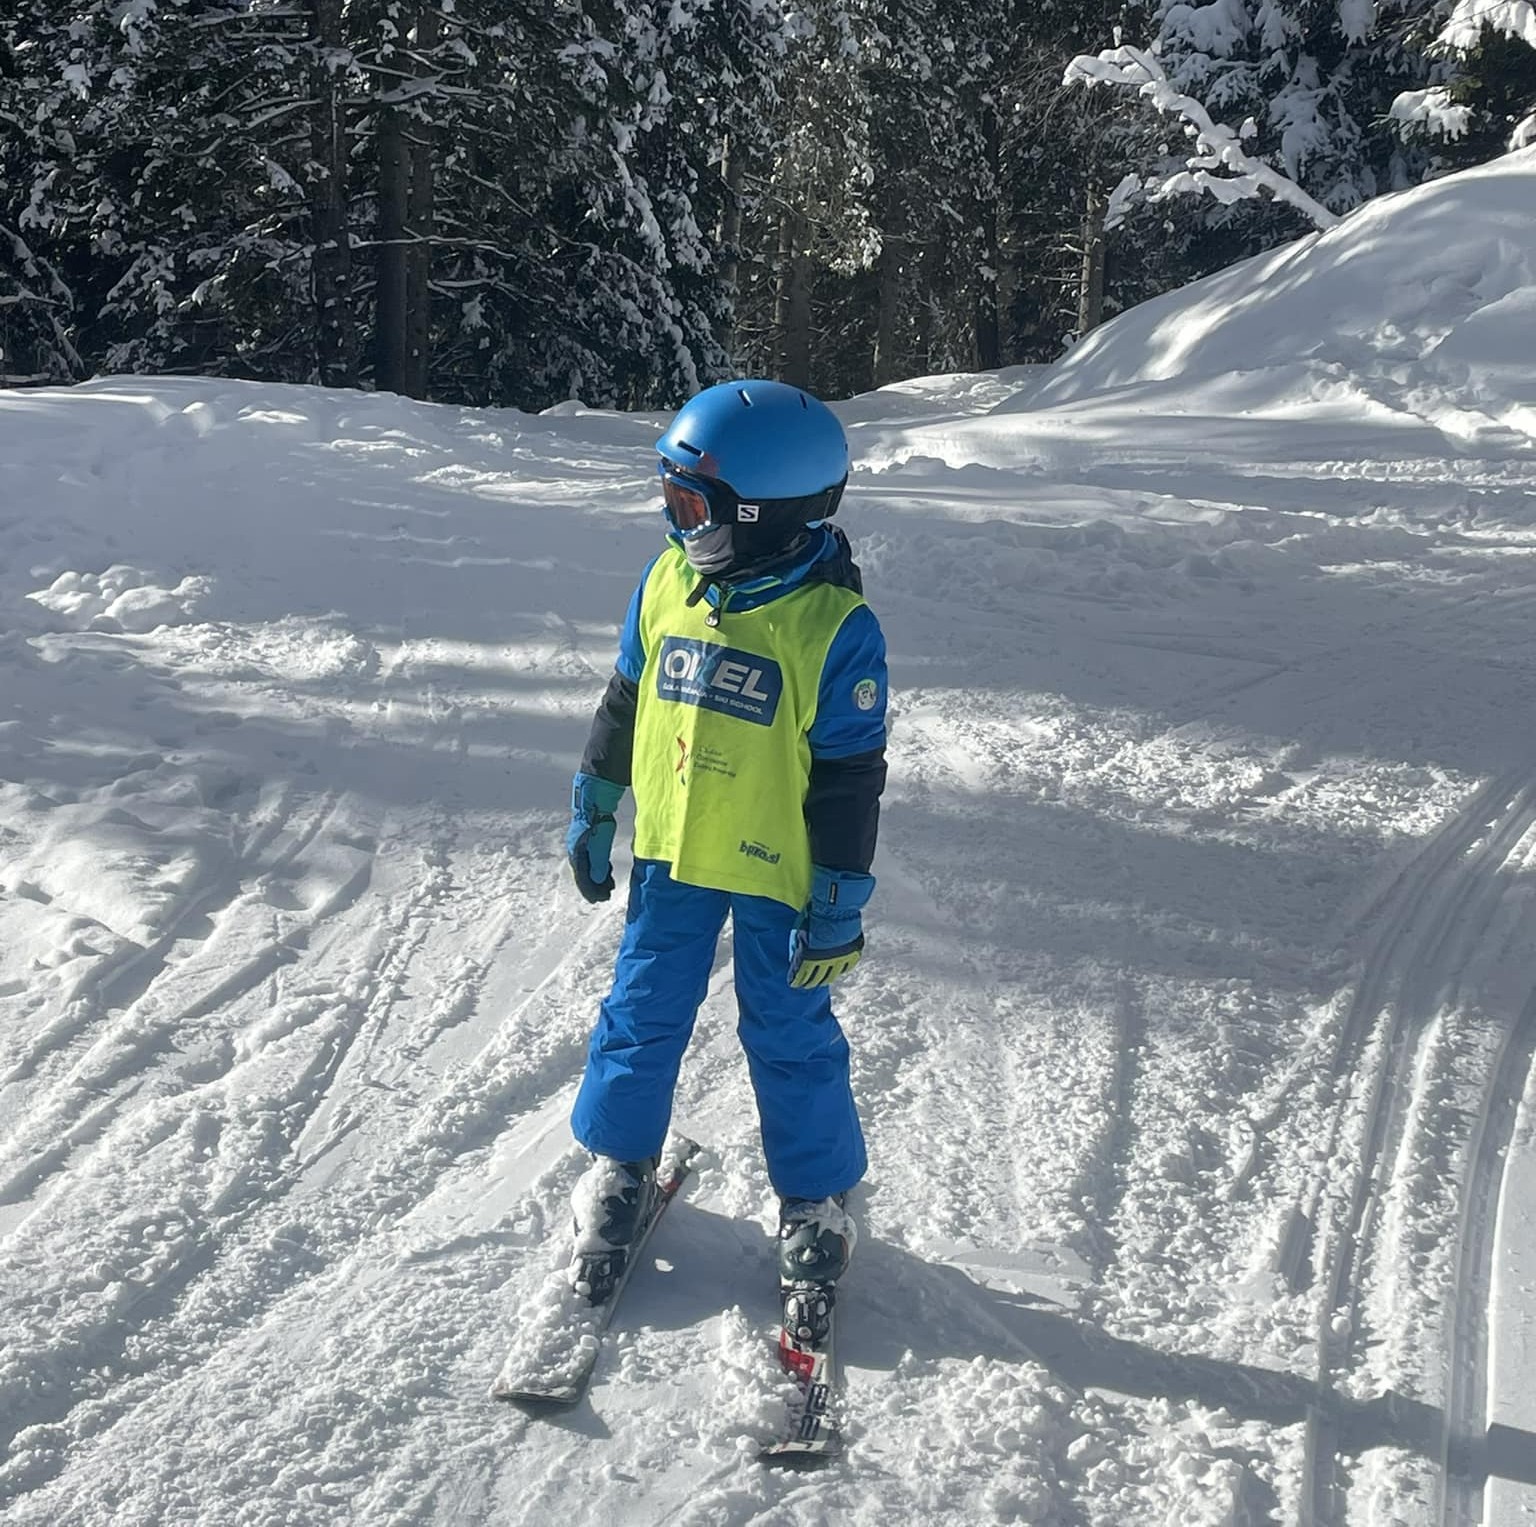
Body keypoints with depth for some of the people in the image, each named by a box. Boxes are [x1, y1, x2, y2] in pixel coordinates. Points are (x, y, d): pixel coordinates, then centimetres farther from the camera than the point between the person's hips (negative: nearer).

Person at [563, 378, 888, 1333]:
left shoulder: (834, 626, -19)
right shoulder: (669, 584, -4)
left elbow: (852, 775, -14)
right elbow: (625, 703, 9)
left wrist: (841, 900, -12)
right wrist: (593, 809, 14)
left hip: (777, 872, -4)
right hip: (669, 855, 4)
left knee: (790, 1038, 8)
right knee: (644, 1015, 14)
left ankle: (817, 1196, 28)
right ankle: (620, 1164, 35)